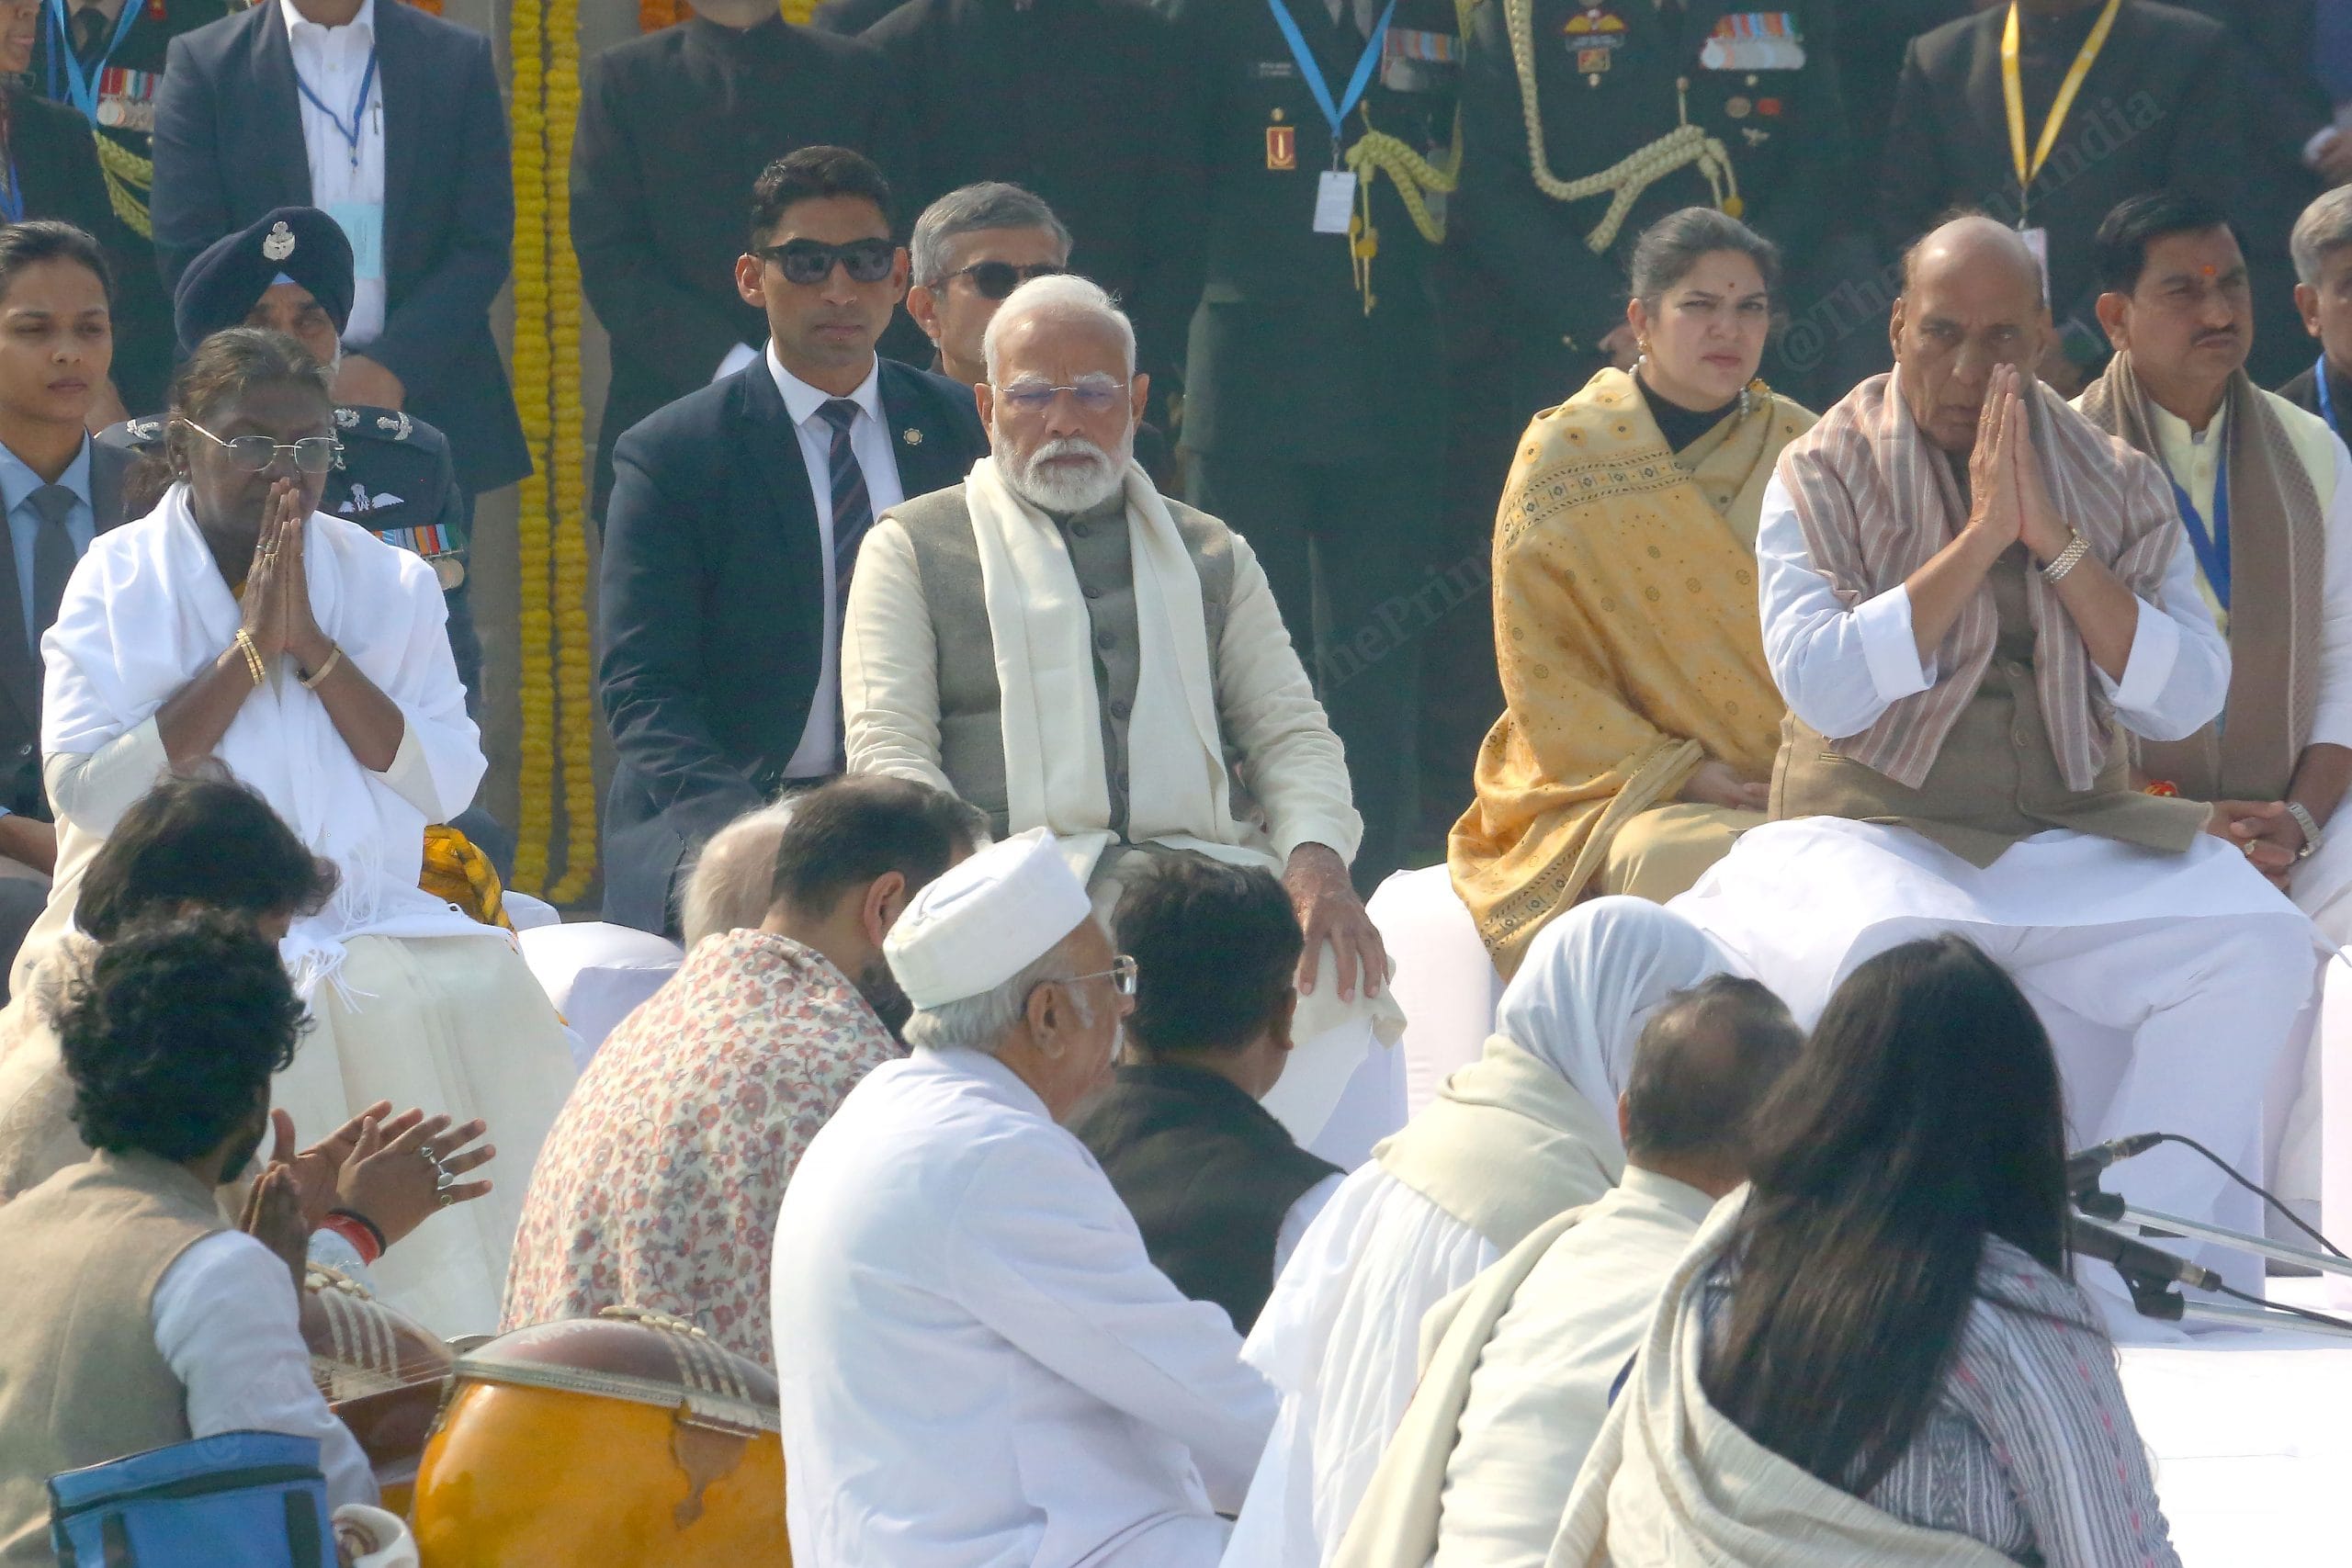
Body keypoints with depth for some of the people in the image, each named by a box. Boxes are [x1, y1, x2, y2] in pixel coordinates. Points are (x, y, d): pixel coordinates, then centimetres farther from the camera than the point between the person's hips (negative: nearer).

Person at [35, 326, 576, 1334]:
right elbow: (86, 791, -9)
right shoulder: (119, 581, 6)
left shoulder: (388, 583, 14)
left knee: (480, 993, -27)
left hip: (368, 915, 3)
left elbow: (446, 787, 1)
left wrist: (314, 649, -7)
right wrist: (248, 654, -8)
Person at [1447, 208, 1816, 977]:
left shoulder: (1798, 451, 12)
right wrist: (1682, 775, -11)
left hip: (1800, 791, 3)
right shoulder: (1564, 453, 3)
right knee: (1691, 858, -35)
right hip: (1627, 791, -3)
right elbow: (1543, 674, 0)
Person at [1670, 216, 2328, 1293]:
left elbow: (2185, 702, -2)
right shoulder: (1824, 475, 1)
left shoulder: (2115, 487, 10)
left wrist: (2055, 542, -11)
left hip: (2073, 839, 4)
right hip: (1877, 831, -3)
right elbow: (1822, 685, -15)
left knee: (2257, 947, -23)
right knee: (1889, 955, -39)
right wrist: (1981, 537, -16)